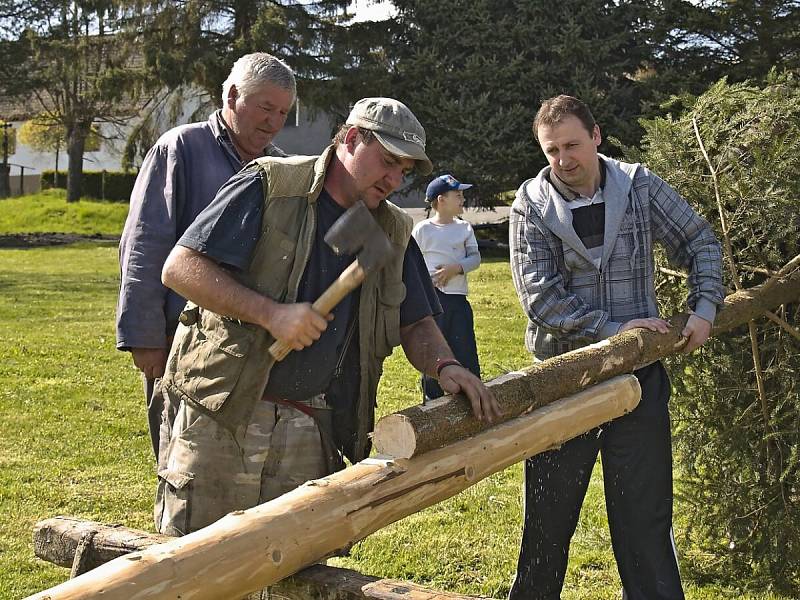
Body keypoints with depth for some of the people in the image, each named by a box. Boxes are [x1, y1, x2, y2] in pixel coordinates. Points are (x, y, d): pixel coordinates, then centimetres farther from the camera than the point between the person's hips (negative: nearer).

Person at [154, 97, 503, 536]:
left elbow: (415, 323, 16)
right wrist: (271, 313, -19)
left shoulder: (393, 232, 12)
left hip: (311, 430, 5)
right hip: (218, 416, -4)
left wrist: (444, 365, -6)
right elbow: (179, 268, -11)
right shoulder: (269, 188, -6)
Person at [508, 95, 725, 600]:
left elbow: (702, 242, 12)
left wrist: (704, 309, 0)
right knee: (549, 512, 11)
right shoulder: (532, 205, -4)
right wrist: (613, 330, -17)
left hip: (638, 370, 1)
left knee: (645, 513, 4)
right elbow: (540, 296, -13)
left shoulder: (639, 185, 1)